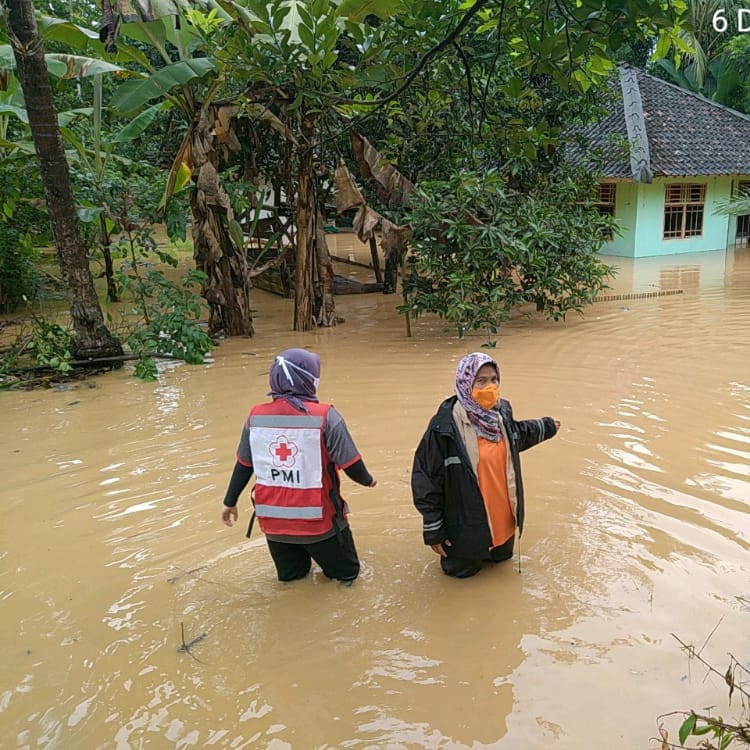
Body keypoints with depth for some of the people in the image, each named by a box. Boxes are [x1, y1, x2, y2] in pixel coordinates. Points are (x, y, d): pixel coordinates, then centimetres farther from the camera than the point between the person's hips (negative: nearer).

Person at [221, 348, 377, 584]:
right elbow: (351, 465, -12)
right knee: (346, 573, 20)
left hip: (272, 519, 5)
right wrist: (367, 480, 10)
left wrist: (230, 502, 19)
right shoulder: (325, 416, -18)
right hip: (318, 520, -4)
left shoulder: (255, 416, -7)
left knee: (290, 575, 31)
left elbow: (243, 466, 4)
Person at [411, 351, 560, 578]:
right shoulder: (445, 426, -27)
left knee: (501, 558, 26)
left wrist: (546, 427, 33)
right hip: (467, 525, -6)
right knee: (464, 571, 14)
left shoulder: (501, 412, -6)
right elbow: (425, 477, -20)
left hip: (503, 517, 6)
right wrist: (433, 530, -15)